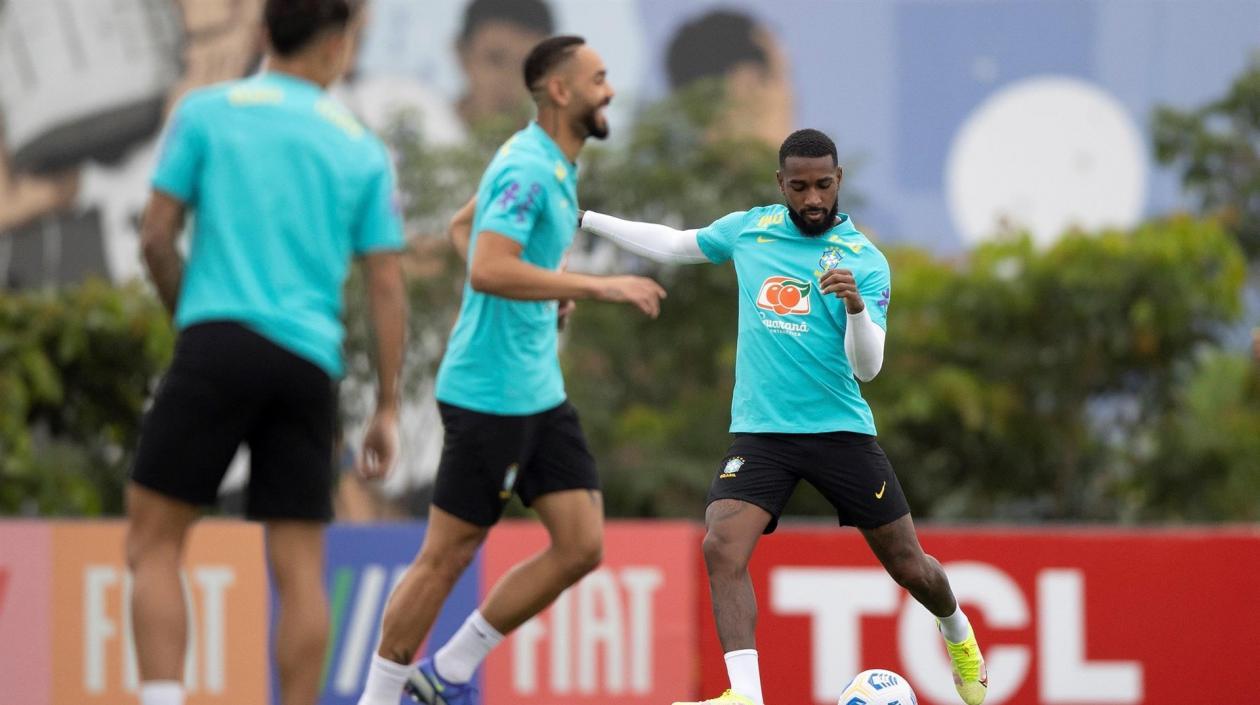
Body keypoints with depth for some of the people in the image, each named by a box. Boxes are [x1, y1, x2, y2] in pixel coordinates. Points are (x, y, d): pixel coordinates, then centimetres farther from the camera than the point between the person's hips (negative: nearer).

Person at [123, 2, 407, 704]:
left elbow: (157, 238, 4)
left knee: (154, 542, 0)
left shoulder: (205, 112, 6)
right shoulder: (364, 150, 11)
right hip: (310, 363, 2)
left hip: (220, 347, -2)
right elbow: (387, 287, 8)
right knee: (301, 567, 5)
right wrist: (387, 408, 11)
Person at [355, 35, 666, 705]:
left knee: (581, 547, 3)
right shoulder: (527, 169, -17)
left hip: (539, 392, 9)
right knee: (448, 554, -2)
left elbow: (462, 227, 27)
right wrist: (600, 287, -29)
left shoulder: (551, 165, 13)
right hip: (489, 393, -9)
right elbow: (489, 270, -30)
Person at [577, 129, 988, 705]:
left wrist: (857, 306, -30)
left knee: (909, 566, 6)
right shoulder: (749, 230, 5)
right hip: (759, 433, 2)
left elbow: (867, 366, -10)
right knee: (722, 549, -23)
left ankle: (958, 635, 40)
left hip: (840, 430, -2)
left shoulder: (866, 261, -5)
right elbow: (672, 245, 22)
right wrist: (583, 219, 20)